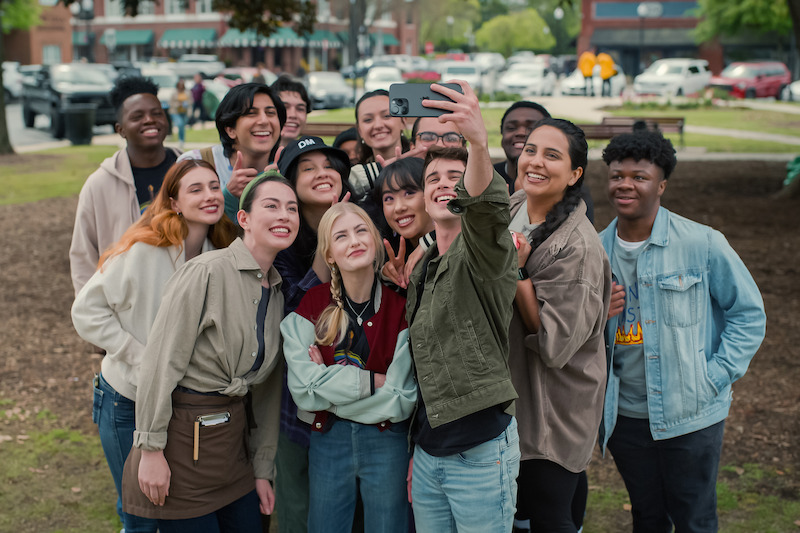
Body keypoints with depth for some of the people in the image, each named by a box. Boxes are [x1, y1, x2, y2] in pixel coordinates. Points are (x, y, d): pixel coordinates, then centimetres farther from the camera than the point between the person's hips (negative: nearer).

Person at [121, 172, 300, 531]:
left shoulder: (277, 291, 8)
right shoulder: (207, 273, -16)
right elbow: (160, 363, -17)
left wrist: (262, 470, 13)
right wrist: (151, 450, -17)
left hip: (234, 434, 7)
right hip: (183, 435, -7)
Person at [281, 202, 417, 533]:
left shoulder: (400, 308, -8)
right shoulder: (313, 305, -3)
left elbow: (402, 400, -13)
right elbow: (302, 390, -13)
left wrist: (328, 382, -12)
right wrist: (374, 380, -17)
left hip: (386, 441, -1)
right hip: (328, 441, 1)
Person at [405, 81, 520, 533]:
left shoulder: (485, 253, -9)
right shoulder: (422, 267, 14)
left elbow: (486, 207, -34)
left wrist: (479, 142, -53)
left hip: (480, 450, -7)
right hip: (428, 450, 7)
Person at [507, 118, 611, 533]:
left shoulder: (577, 245, -23)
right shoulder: (511, 209, -1)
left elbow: (555, 341, -24)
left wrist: (516, 270, -24)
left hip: (555, 402, -7)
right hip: (513, 388, 7)